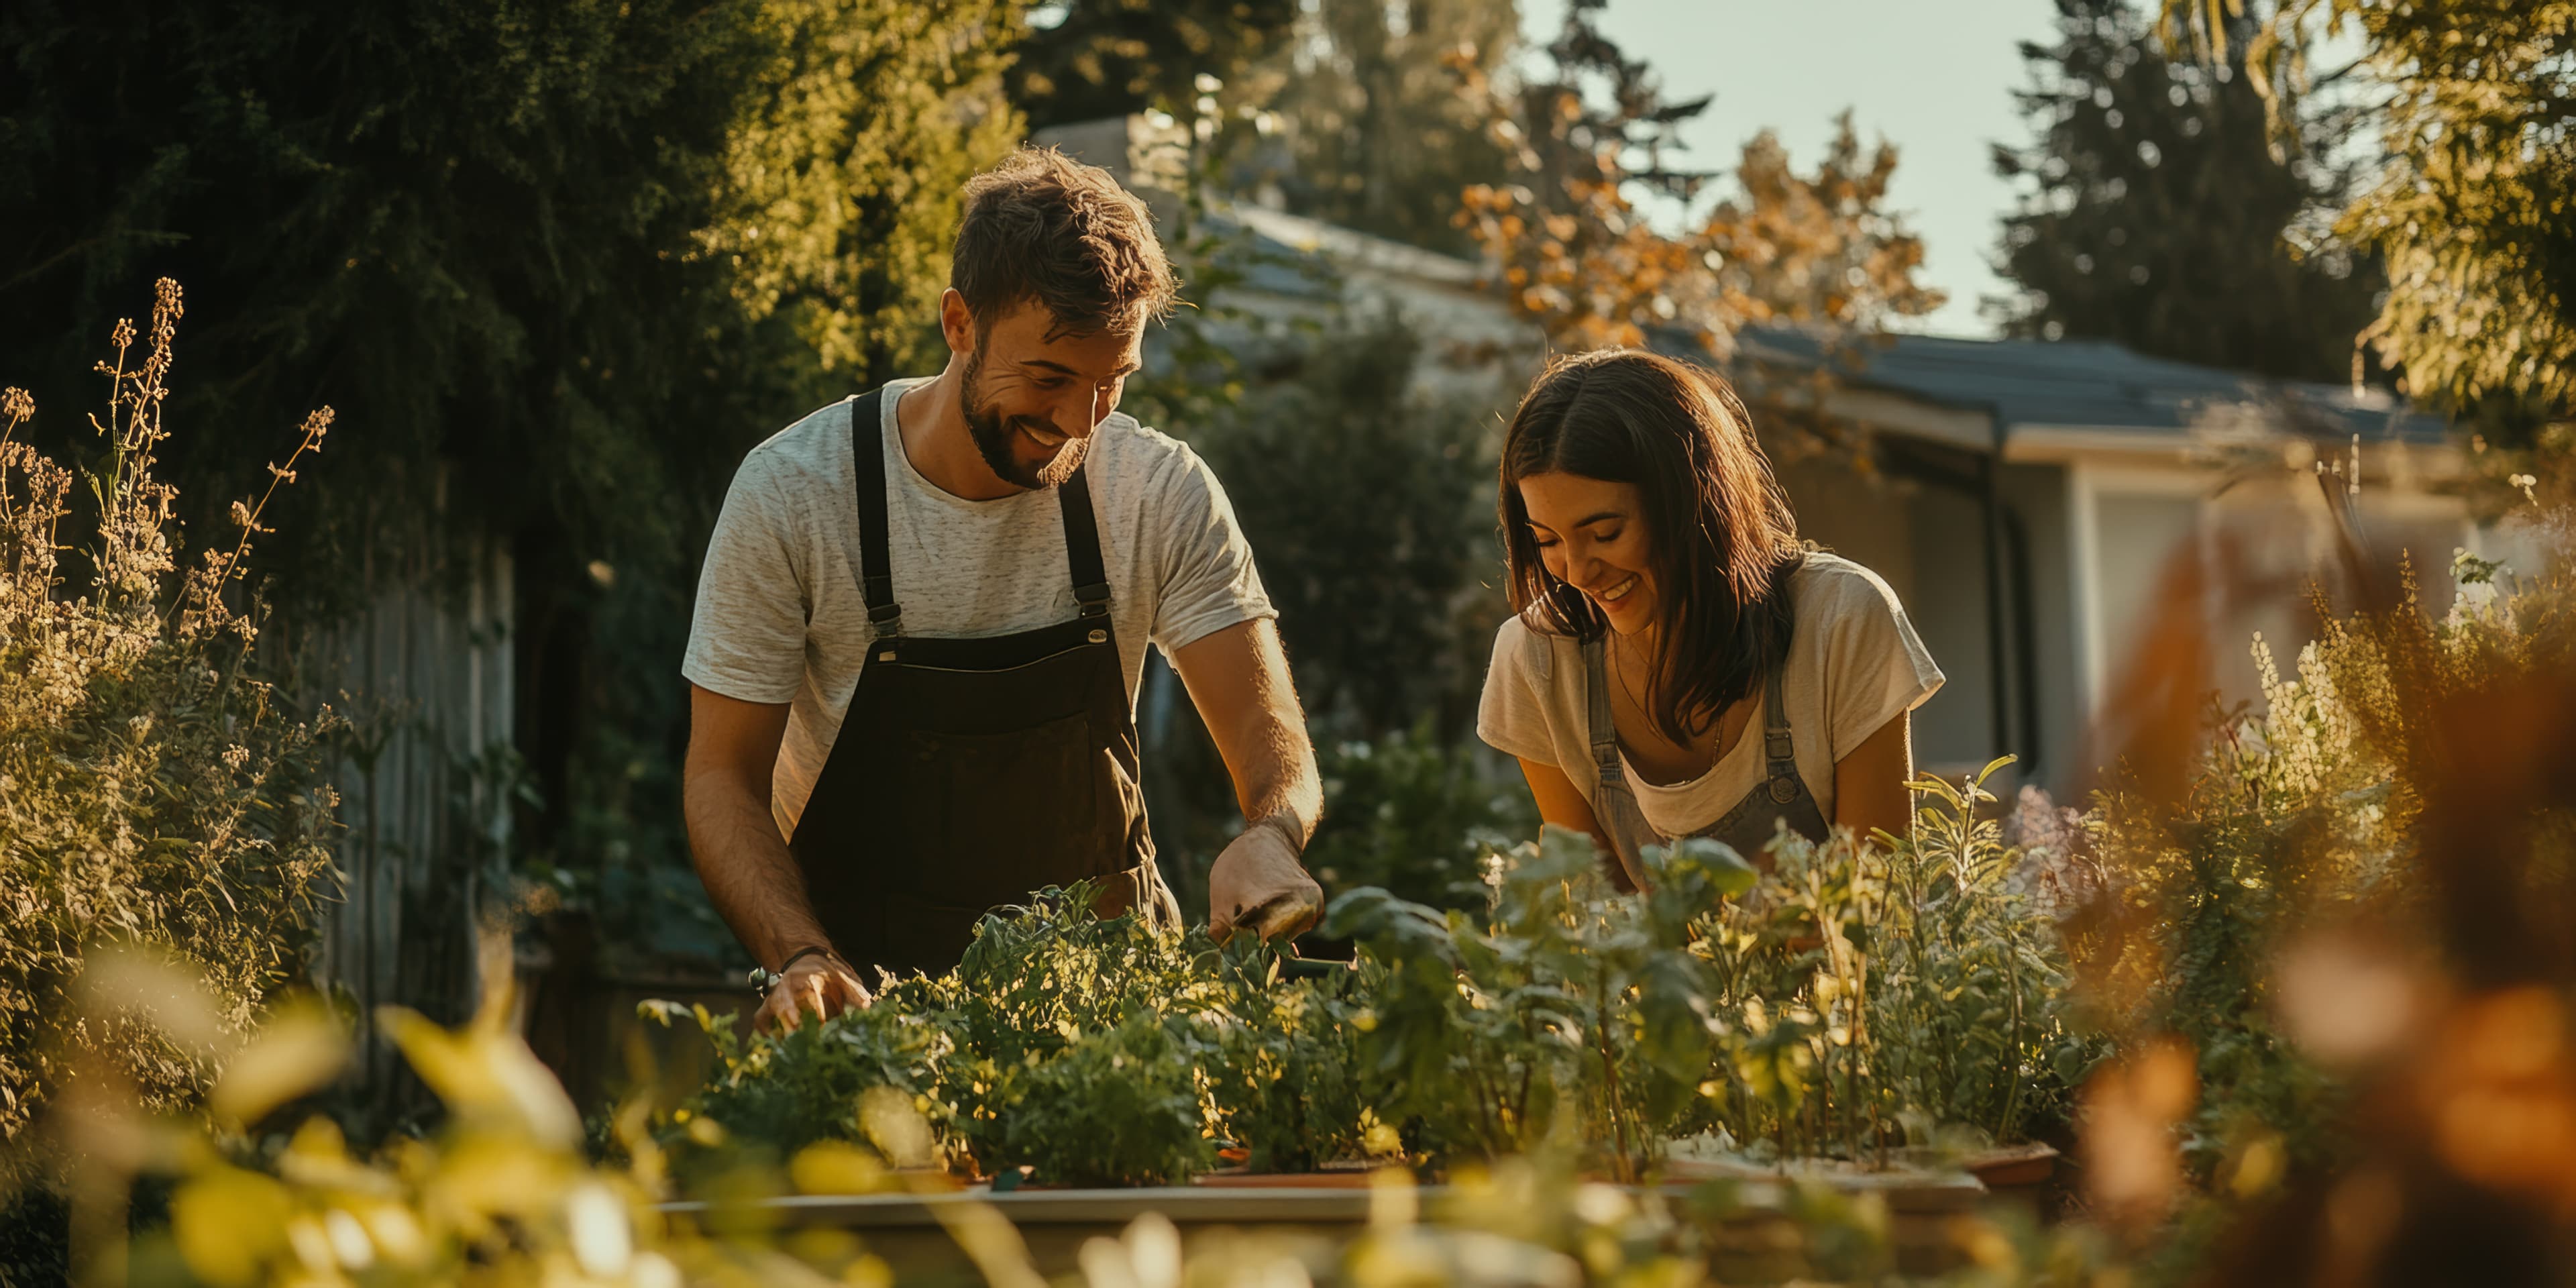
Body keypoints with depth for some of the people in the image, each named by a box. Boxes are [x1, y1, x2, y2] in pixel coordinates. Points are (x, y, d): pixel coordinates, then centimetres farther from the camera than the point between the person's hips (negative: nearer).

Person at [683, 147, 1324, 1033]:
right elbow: (723, 778, -7)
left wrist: (1268, 838, -32)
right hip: (867, 978, -1)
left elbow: (1273, 745, -7)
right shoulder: (791, 496, -12)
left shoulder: (1164, 495, -7)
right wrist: (803, 959, -26)